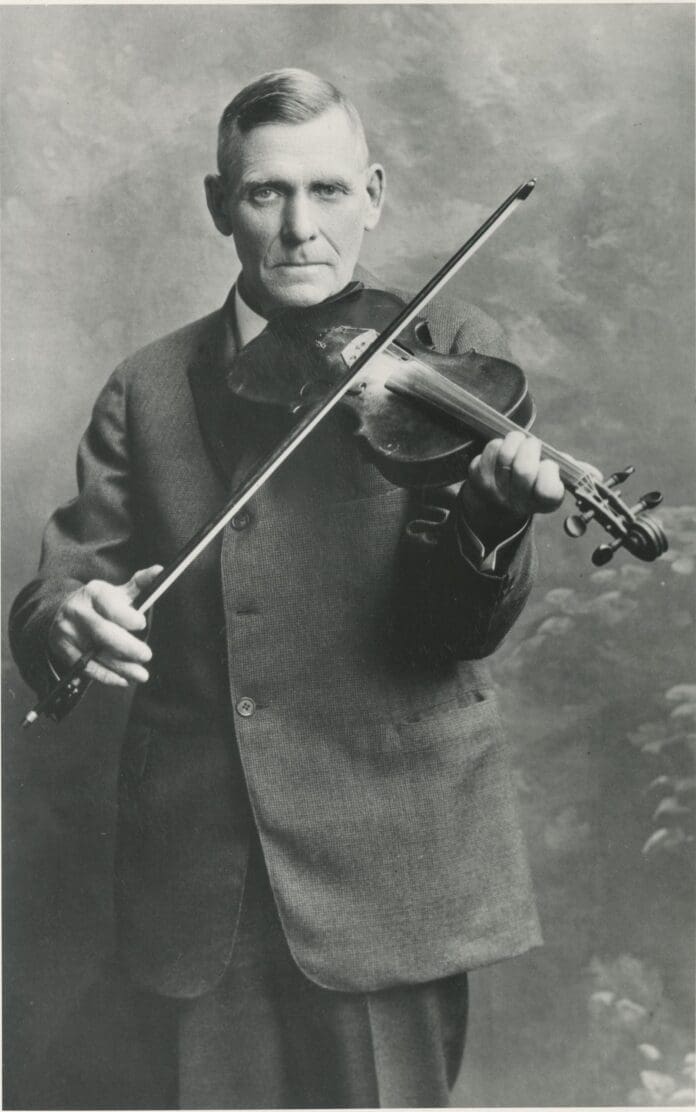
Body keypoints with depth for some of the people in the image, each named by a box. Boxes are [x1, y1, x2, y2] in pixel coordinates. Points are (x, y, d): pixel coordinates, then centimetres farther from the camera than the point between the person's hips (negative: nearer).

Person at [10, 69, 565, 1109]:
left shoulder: (449, 347, -1)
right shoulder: (150, 387, 6)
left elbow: (459, 629, -9)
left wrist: (490, 522, -31)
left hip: (388, 864, -2)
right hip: (196, 873, 2)